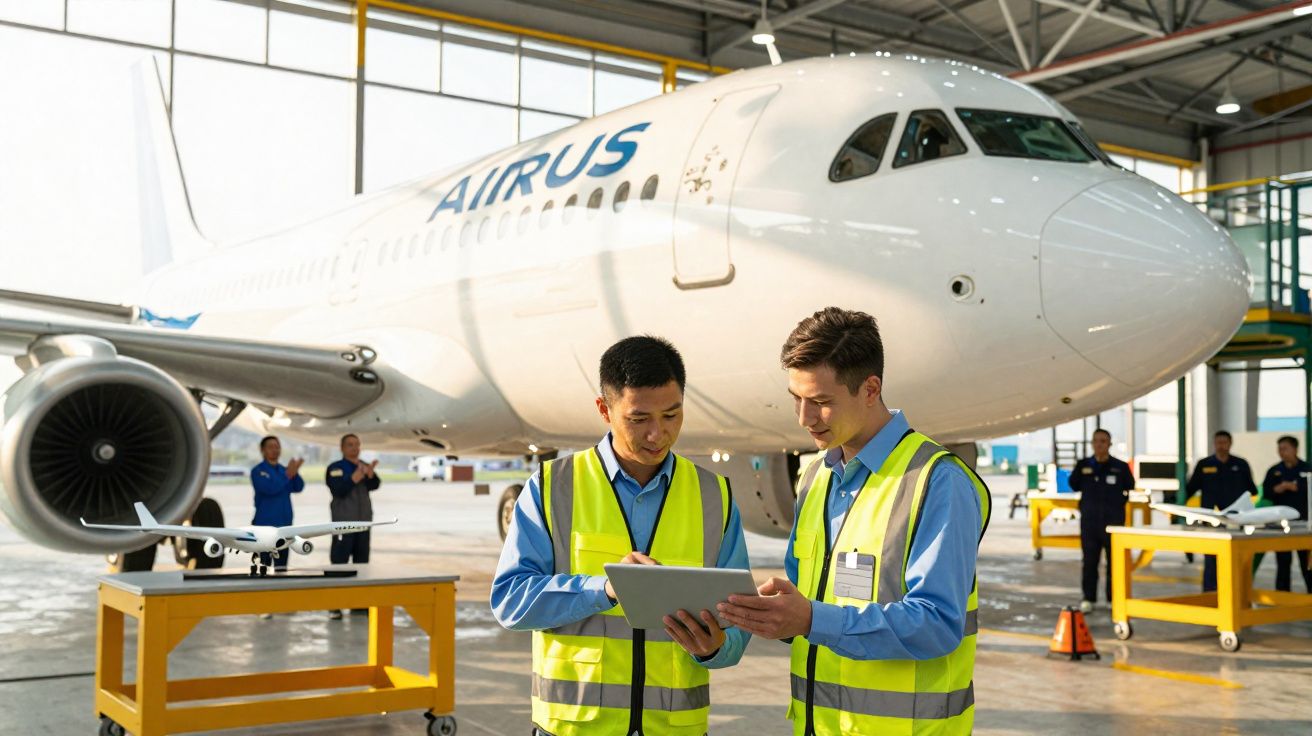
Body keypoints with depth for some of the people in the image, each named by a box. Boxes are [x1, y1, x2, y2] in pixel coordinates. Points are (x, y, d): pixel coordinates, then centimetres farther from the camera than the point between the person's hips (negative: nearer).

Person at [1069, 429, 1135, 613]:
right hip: (1089, 520, 1)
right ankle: (1088, 598, 13)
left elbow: (1129, 487, 11)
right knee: (1089, 561, 6)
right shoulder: (1083, 465, 2)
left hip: (1114, 520, -1)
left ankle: (1114, 598, 16)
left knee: (1114, 561, 6)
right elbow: (1074, 486, 8)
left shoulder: (1120, 467, -1)